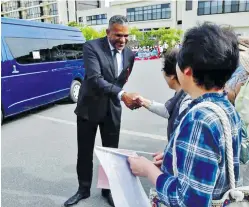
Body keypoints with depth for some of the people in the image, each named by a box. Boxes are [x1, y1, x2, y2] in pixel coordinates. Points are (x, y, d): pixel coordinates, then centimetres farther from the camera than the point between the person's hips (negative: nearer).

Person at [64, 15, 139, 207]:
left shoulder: (129, 54, 0)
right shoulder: (92, 47, -15)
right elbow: (95, 79, -28)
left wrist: (118, 100, 13)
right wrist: (121, 95, -39)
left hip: (113, 109, 3)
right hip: (89, 107, -3)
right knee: (85, 152, 10)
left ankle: (108, 189, 32)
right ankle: (84, 189, 31)